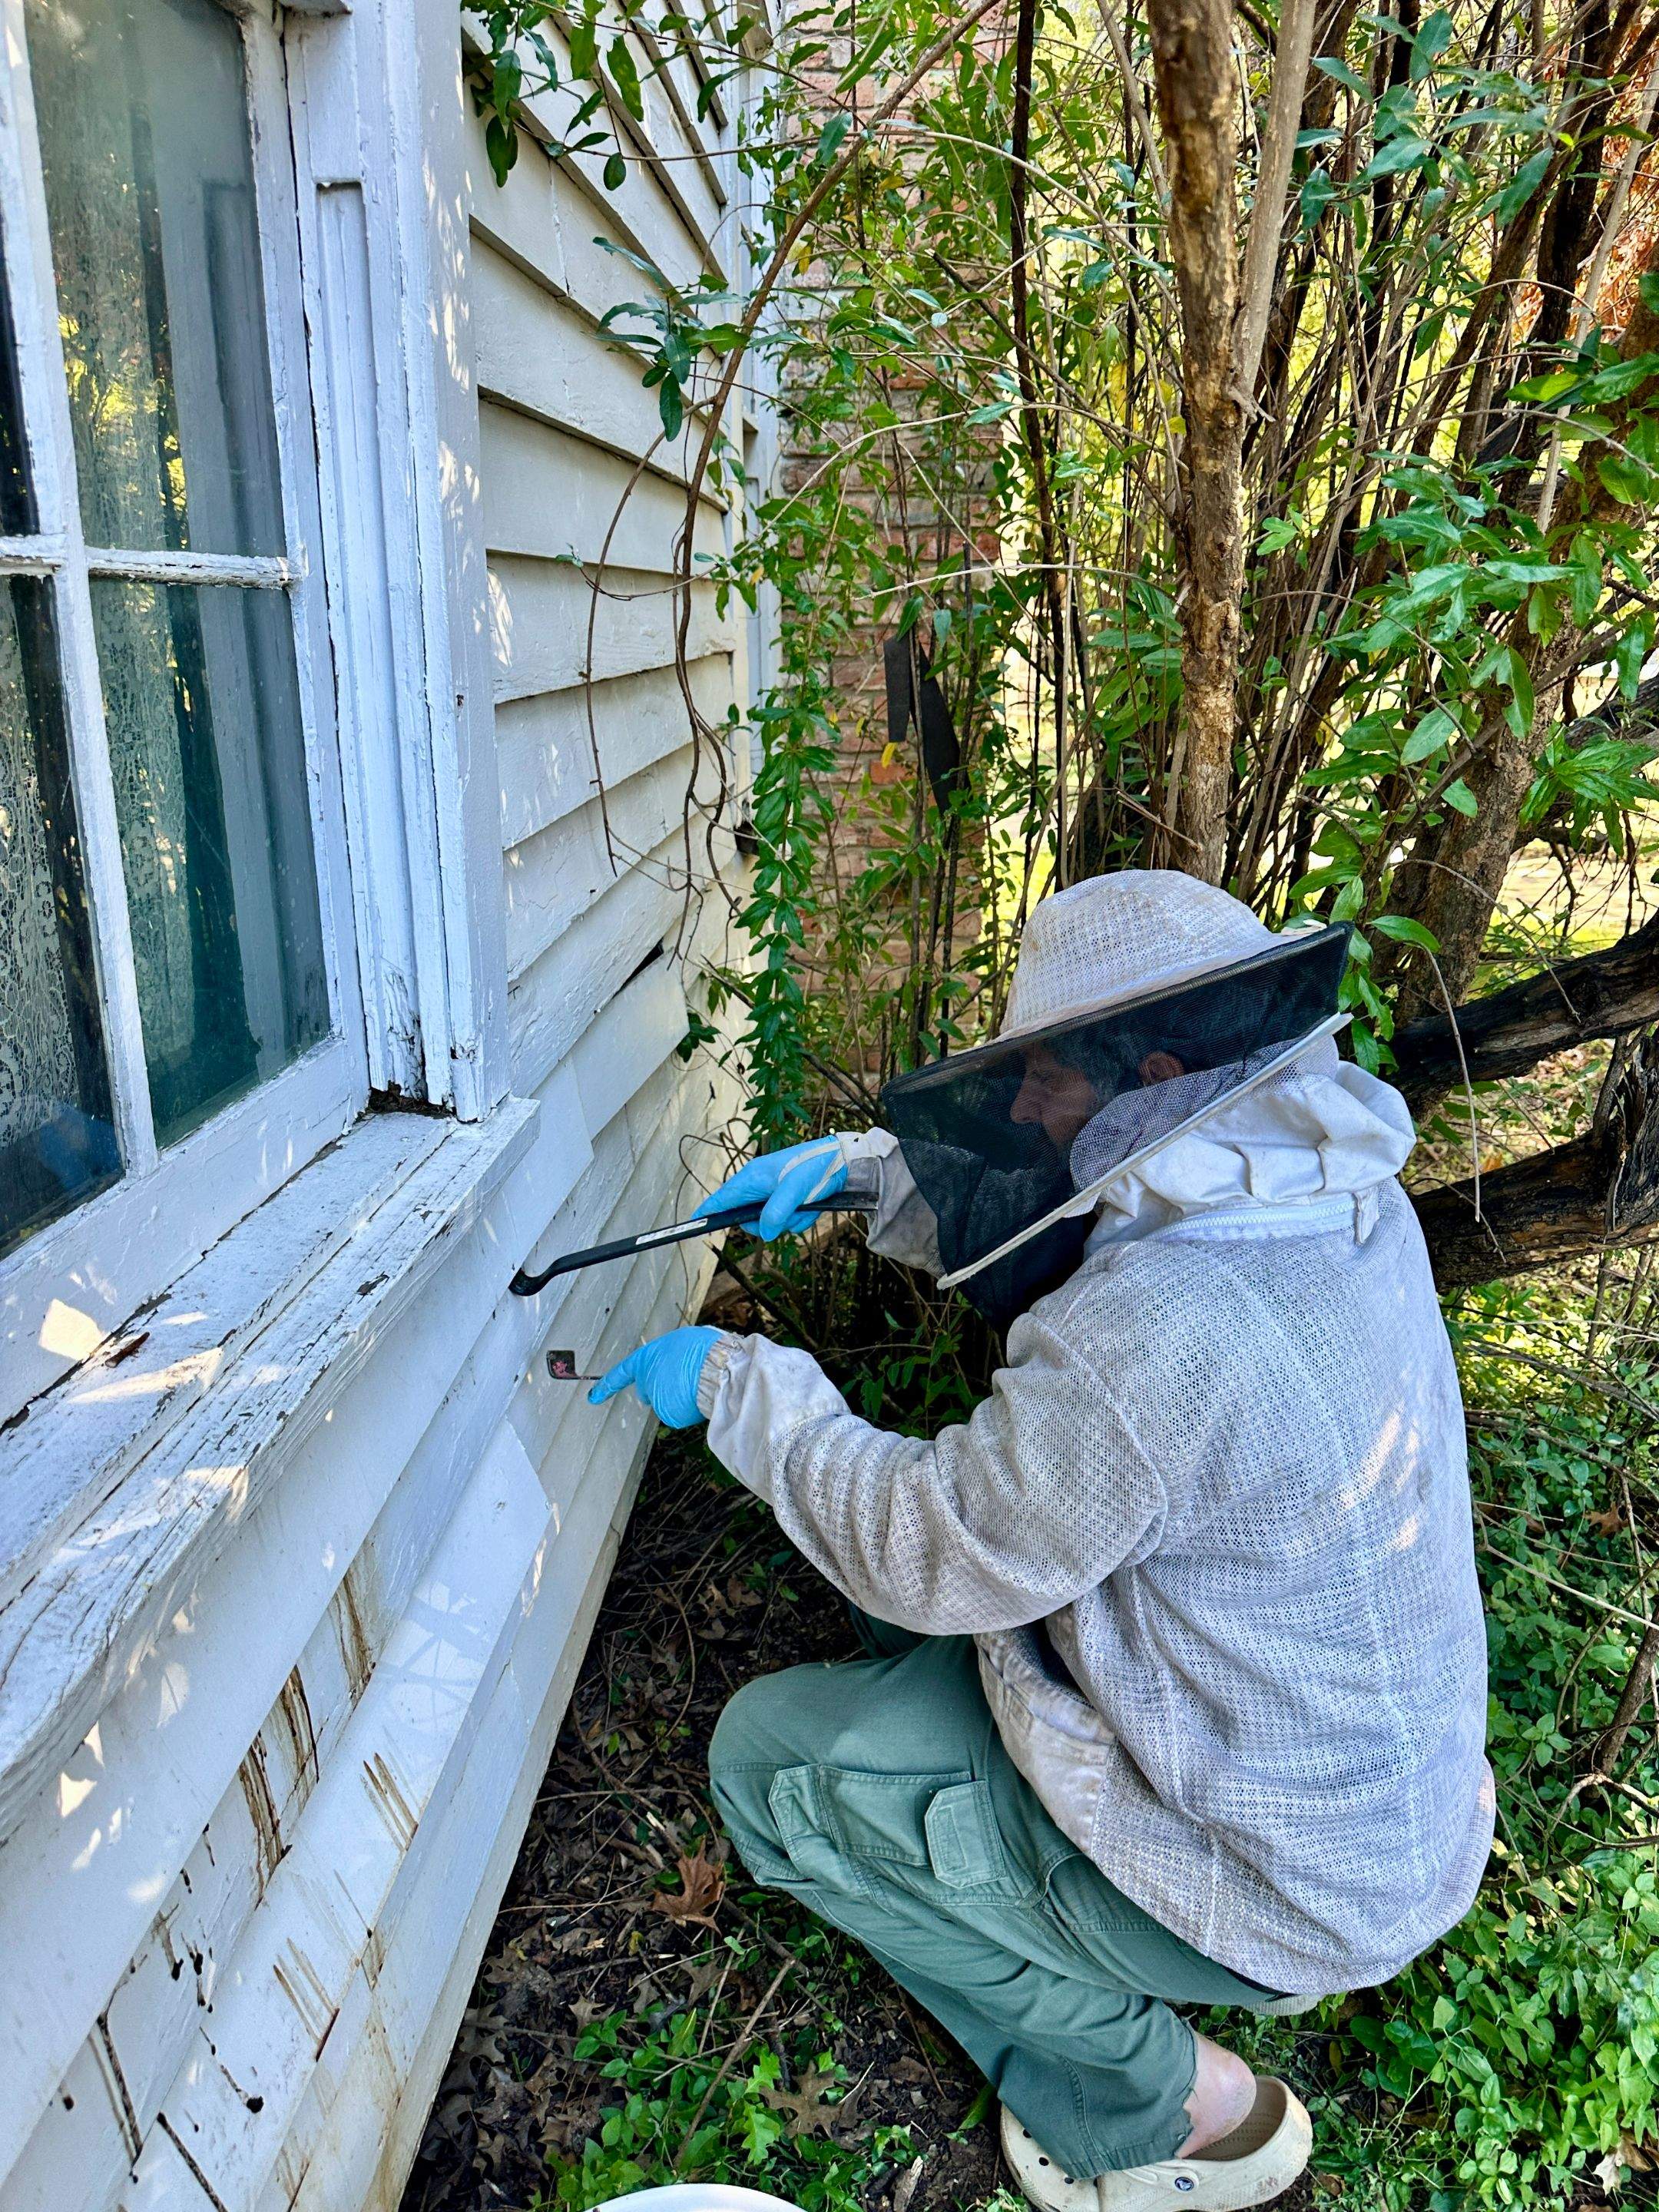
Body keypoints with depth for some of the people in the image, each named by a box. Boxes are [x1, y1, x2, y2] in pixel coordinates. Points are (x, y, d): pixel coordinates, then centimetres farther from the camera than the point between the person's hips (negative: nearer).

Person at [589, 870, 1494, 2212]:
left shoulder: (1148, 1343, -37)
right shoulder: (1342, 1194, -9)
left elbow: (928, 1552, -22)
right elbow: (1060, 1216, 7)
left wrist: (738, 1381, -11)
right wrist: (863, 1169, -2)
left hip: (1272, 1880, -8)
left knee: (769, 1755, 1)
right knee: (914, 1600, 19)